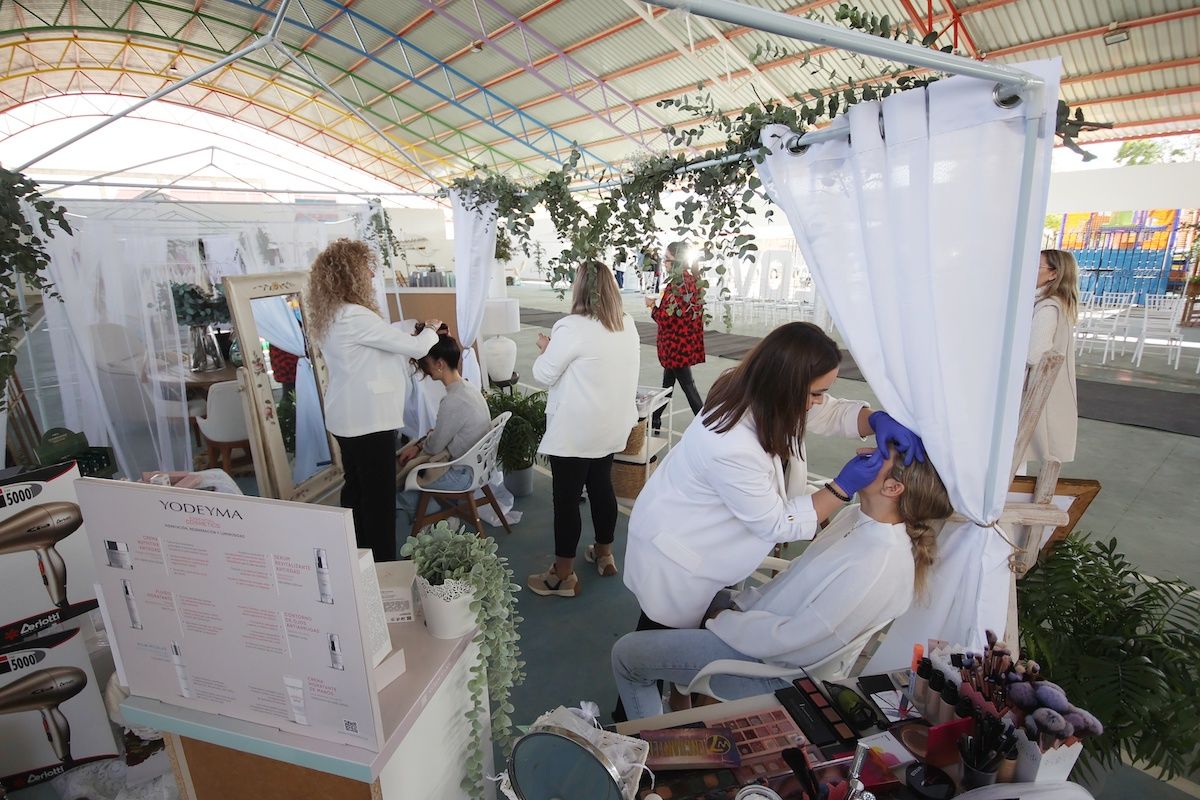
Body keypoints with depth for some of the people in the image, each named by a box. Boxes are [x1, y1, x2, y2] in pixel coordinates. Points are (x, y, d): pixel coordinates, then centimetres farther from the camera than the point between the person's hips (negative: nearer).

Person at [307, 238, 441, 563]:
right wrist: (430, 331, 4)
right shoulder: (354, 317, -22)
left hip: (349, 417, 10)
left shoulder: (330, 316, 9)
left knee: (356, 490, 19)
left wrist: (416, 334, 14)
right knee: (379, 498, 1)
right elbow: (413, 347, -17)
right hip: (369, 420, -10)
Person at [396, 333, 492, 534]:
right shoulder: (469, 388, 1)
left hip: (460, 475, -8)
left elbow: (434, 446, -18)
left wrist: (420, 443, 3)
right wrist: (419, 445, 2)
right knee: (403, 458, 16)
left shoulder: (453, 401, -28)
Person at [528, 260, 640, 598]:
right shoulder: (627, 324, 3)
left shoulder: (573, 327, -20)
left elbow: (543, 375, -13)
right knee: (602, 487, 20)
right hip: (611, 426, 8)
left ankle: (563, 576, 15)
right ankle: (604, 554, 37)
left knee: (567, 498, 4)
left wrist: (546, 347, 5)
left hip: (574, 431, -7)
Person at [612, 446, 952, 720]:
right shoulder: (859, 515, -6)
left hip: (772, 667, -9)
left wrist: (724, 620, -13)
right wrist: (744, 602, 0)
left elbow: (789, 637, -27)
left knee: (626, 653, -2)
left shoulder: (878, 567, -32)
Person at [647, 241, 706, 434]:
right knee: (667, 383, 19)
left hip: (676, 345, -9)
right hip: (687, 342, 9)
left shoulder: (677, 284, -22)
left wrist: (652, 305, -5)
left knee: (687, 386, 0)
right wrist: (660, 301, 5)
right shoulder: (692, 280, 5)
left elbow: (664, 318, -22)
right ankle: (655, 421, 31)